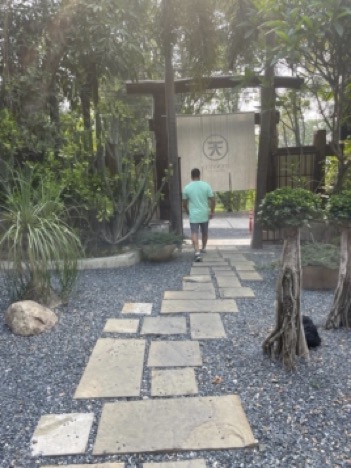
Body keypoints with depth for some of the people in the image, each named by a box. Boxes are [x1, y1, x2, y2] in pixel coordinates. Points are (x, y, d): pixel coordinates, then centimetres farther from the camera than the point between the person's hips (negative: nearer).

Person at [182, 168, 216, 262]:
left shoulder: (187, 187, -4)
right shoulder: (206, 185, -4)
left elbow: (184, 203, 3)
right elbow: (213, 200, -6)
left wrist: (188, 212, 20)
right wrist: (212, 212, 6)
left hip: (193, 215, -2)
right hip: (204, 214, 2)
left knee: (194, 234, -4)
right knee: (204, 233, 20)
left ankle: (197, 253, -20)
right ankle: (203, 249, 38)